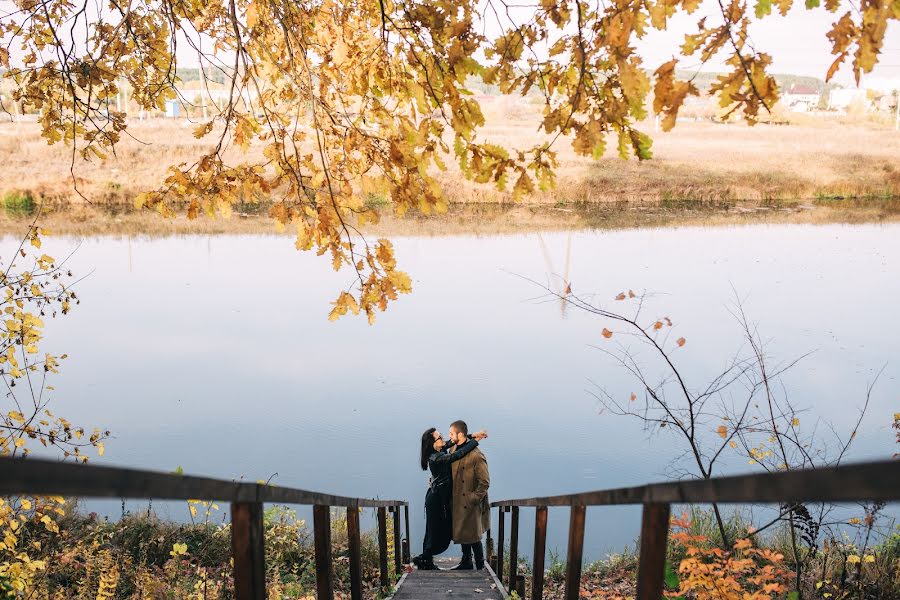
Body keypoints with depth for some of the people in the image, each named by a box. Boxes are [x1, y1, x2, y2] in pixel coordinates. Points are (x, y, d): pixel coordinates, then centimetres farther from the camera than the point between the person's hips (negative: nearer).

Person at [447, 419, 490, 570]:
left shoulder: (476, 456, -22)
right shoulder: (454, 450, 3)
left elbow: (485, 482, -19)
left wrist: (473, 499, -17)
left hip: (470, 504, -8)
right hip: (458, 501, 8)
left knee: (473, 537, 3)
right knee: (462, 534, 19)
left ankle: (481, 568, 18)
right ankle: (466, 563, 35)